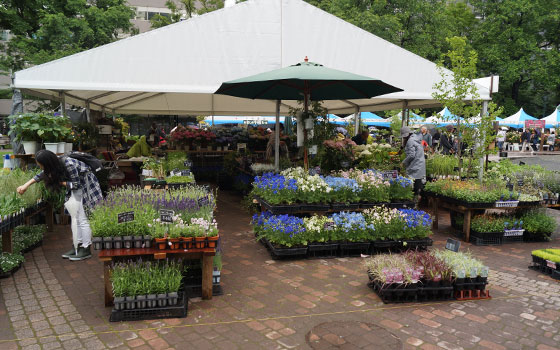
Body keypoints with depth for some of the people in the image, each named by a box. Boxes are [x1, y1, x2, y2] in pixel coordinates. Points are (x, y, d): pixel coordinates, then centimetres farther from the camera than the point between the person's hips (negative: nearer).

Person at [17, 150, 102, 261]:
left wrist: (61, 182, -18)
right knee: (75, 217, 8)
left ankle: (86, 250, -1)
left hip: (85, 186, -8)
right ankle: (77, 247, 16)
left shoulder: (69, 165, -31)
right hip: (75, 190, 8)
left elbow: (76, 184, -22)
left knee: (81, 219, -8)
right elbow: (41, 175, 11)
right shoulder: (55, 165, -7)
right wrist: (26, 185, 7)